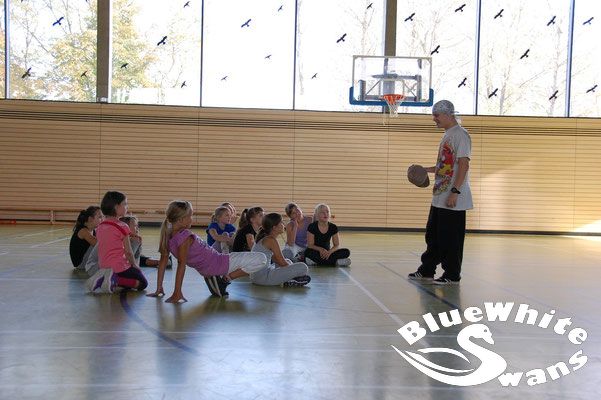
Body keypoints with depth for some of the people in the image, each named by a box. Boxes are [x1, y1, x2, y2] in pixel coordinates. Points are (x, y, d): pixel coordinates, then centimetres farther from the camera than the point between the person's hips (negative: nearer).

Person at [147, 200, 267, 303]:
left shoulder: (167, 235, -5)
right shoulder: (185, 236, -27)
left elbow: (163, 260, -3)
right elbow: (181, 264, -29)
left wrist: (159, 289, 3)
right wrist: (177, 293, -29)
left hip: (206, 271, 9)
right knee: (261, 259, -10)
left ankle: (216, 284, 14)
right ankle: (226, 279, -8)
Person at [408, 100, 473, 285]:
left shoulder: (460, 134, -12)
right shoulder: (447, 135, 17)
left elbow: (463, 164, -19)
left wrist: (455, 192, -23)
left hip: (453, 200, -10)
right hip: (439, 197, 10)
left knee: (450, 238, -1)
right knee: (433, 235, 15)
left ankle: (452, 275, 11)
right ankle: (426, 271, 25)